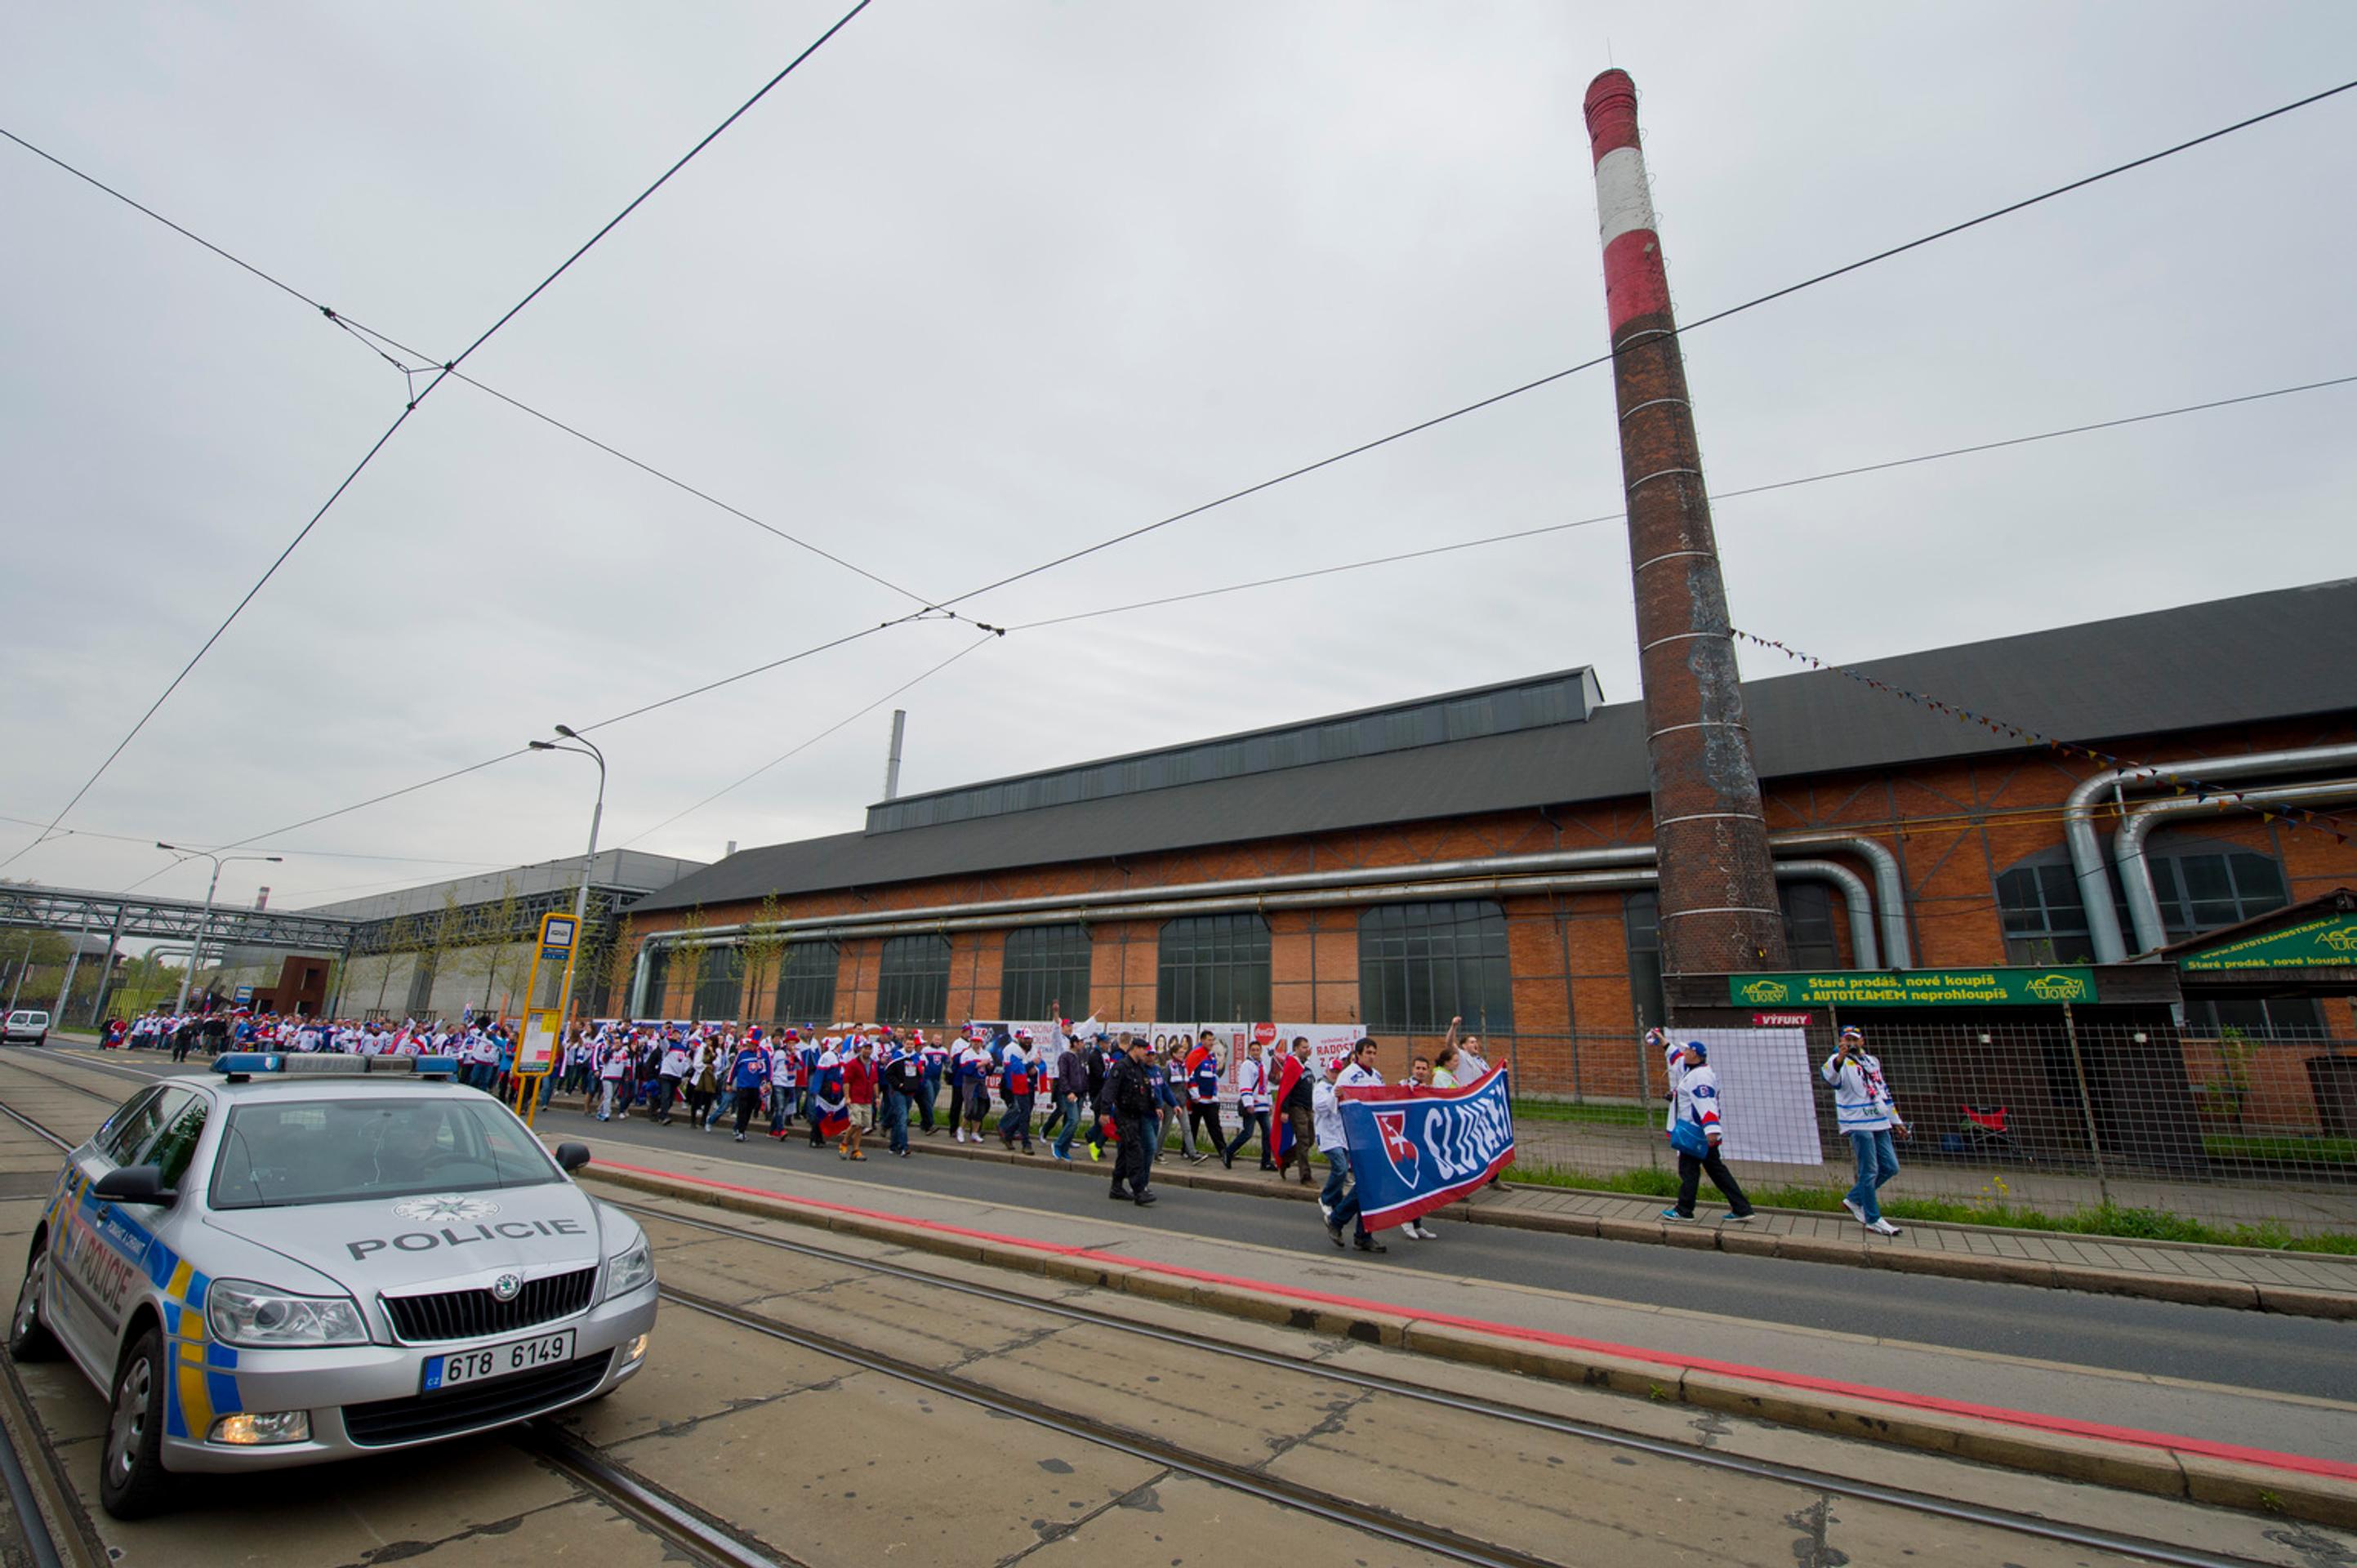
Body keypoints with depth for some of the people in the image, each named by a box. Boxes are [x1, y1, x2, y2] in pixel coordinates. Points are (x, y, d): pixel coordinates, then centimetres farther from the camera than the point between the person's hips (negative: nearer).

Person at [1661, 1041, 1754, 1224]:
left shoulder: (1700, 1076, -21)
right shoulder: (1694, 1071, 10)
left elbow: (1706, 1103, -32)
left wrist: (1711, 1129, -39)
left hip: (1697, 1132, -10)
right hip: (1704, 1132, 10)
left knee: (1688, 1169, -1)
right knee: (1716, 1169, 13)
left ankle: (1684, 1211, 8)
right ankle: (1741, 1209, 14)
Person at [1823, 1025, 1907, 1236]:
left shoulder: (1872, 1061, 17)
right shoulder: (1839, 1060, -8)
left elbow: (1884, 1091, 26)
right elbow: (1829, 1075, -32)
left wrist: (1896, 1121, 25)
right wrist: (1839, 1059, -54)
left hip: (1880, 1123, 8)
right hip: (1858, 1124, -8)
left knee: (1890, 1167, 10)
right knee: (1869, 1171, -4)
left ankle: (1854, 1201, 23)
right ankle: (1873, 1220, 7)